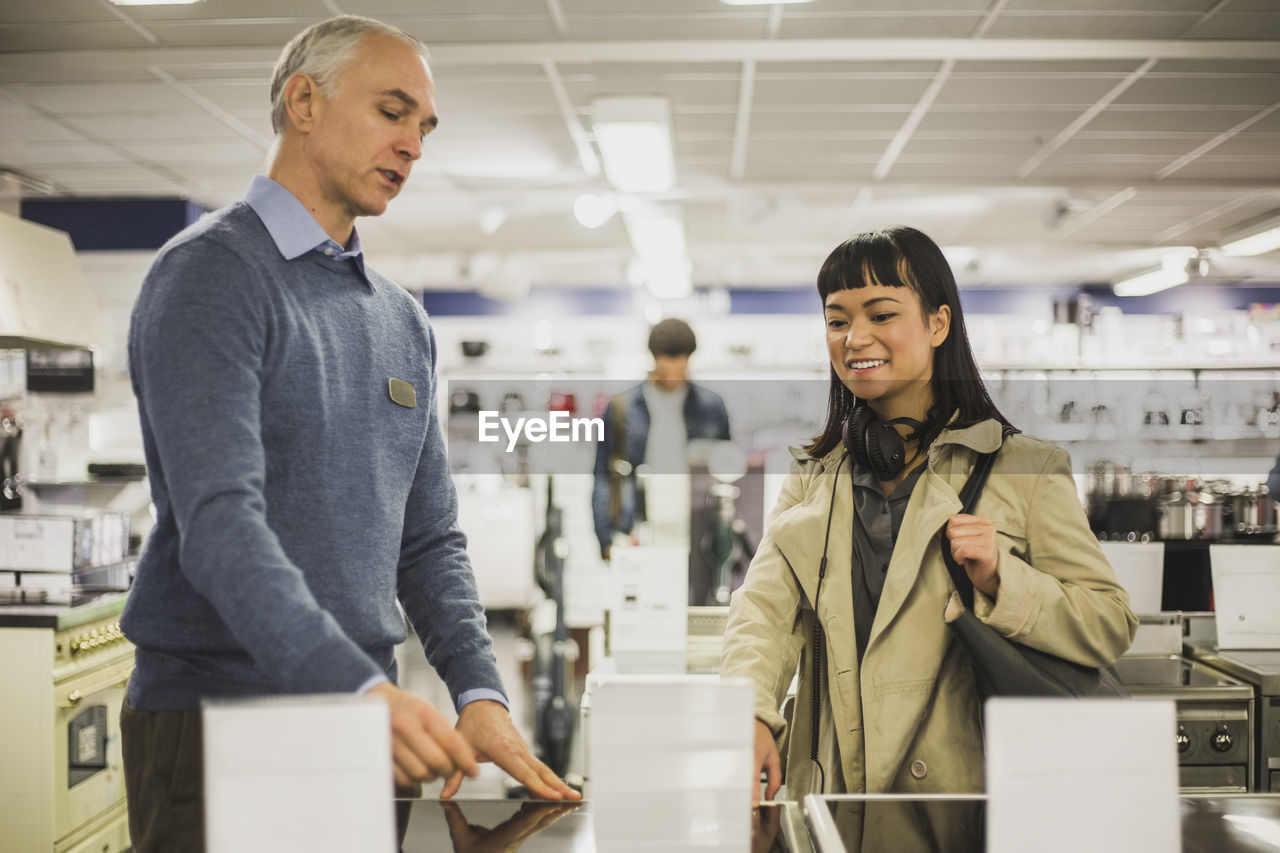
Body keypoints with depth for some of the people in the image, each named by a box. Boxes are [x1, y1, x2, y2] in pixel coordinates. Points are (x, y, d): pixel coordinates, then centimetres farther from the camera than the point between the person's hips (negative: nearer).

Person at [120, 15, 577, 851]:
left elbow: (430, 538, 11)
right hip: (216, 719, -6)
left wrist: (479, 693, -4)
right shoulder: (211, 274, -10)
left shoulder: (403, 321, 13)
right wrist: (364, 688, -32)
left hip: (359, 721, 7)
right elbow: (219, 524, -22)